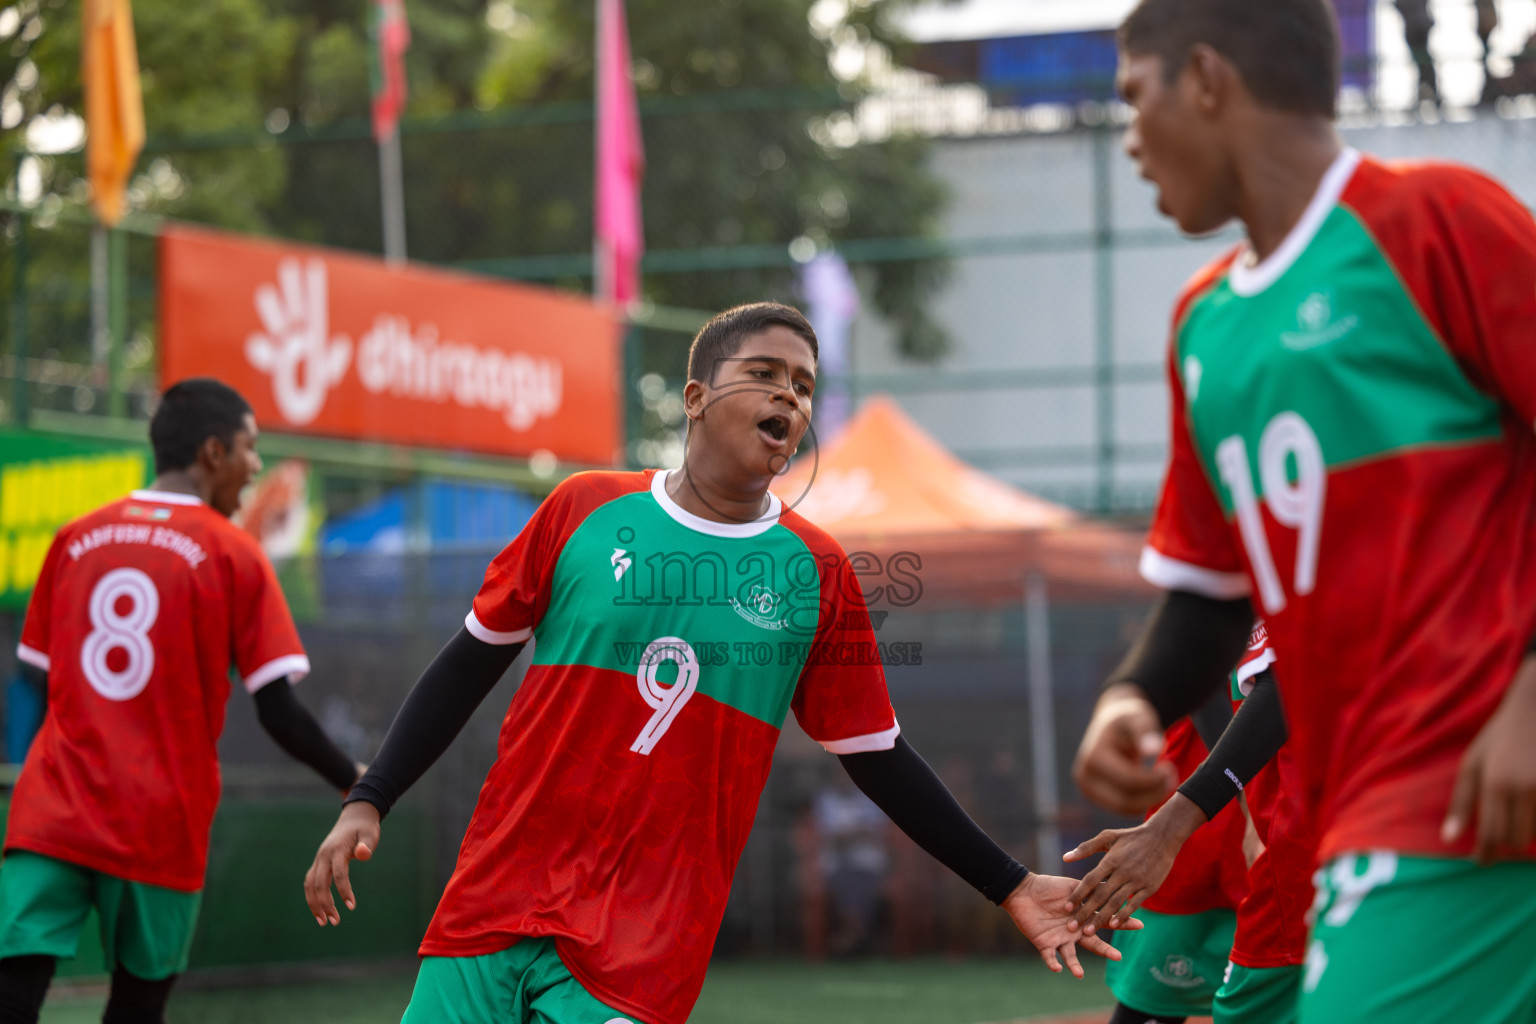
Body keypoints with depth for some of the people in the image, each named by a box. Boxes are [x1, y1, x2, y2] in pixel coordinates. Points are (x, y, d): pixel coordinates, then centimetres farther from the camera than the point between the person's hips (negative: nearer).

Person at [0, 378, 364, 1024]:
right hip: (160, 826, -2)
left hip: (52, 818, 2)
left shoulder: (76, 539, 10)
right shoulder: (233, 554, -2)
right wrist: (354, 783, 7)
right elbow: (278, 711, -6)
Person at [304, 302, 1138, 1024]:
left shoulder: (815, 574, 4)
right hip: (495, 908, 1)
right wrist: (367, 804, 2)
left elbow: (876, 757, 10)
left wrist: (1009, 887, 6)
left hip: (644, 956, -1)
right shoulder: (586, 511, 3)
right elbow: (470, 666, 10)